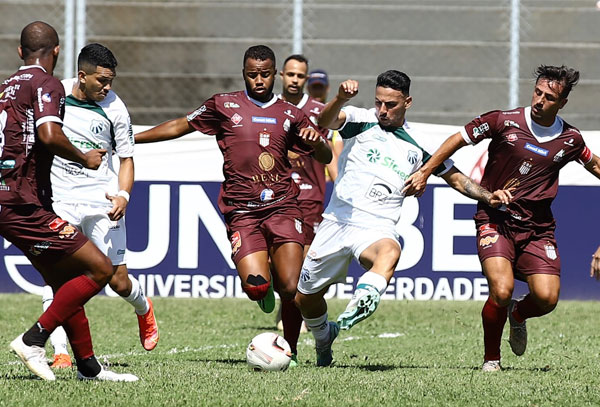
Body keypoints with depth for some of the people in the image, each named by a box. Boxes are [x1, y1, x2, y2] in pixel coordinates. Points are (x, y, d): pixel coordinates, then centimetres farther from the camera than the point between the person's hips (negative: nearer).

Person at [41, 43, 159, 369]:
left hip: (101, 203, -1)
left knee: (118, 281, 2)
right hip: (59, 199, 1)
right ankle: (60, 351, -14)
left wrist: (123, 196, -14)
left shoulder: (114, 108, -6)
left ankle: (144, 309, 38)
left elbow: (126, 158, 2)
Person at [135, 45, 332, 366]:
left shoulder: (291, 115, 13)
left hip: (282, 207, 1)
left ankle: (290, 350, 12)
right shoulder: (223, 105, 9)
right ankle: (267, 288, 20)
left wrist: (317, 140, -5)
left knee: (291, 288, -11)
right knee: (256, 287, -19)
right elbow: (181, 126, 20)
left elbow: (325, 158, 19)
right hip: (241, 212, -1)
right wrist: (128, 138, 20)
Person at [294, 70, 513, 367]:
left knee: (389, 251, -39)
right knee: (305, 298, 9)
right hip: (338, 219, 1)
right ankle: (324, 337, 41)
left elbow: (455, 178, 20)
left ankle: (362, 301, -65)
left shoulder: (417, 145, 11)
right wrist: (340, 99, -38)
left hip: (377, 228, -1)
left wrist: (488, 196, 3)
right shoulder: (361, 121, 5)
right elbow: (326, 120, -16)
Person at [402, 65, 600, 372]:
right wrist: (424, 172, 0)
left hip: (537, 228, 3)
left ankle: (518, 314, 25)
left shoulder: (570, 140, 2)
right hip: (495, 219, -3)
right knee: (502, 291, -23)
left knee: (546, 298, -14)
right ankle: (491, 358, 3)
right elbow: (457, 140, 3)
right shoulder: (503, 121, -7)